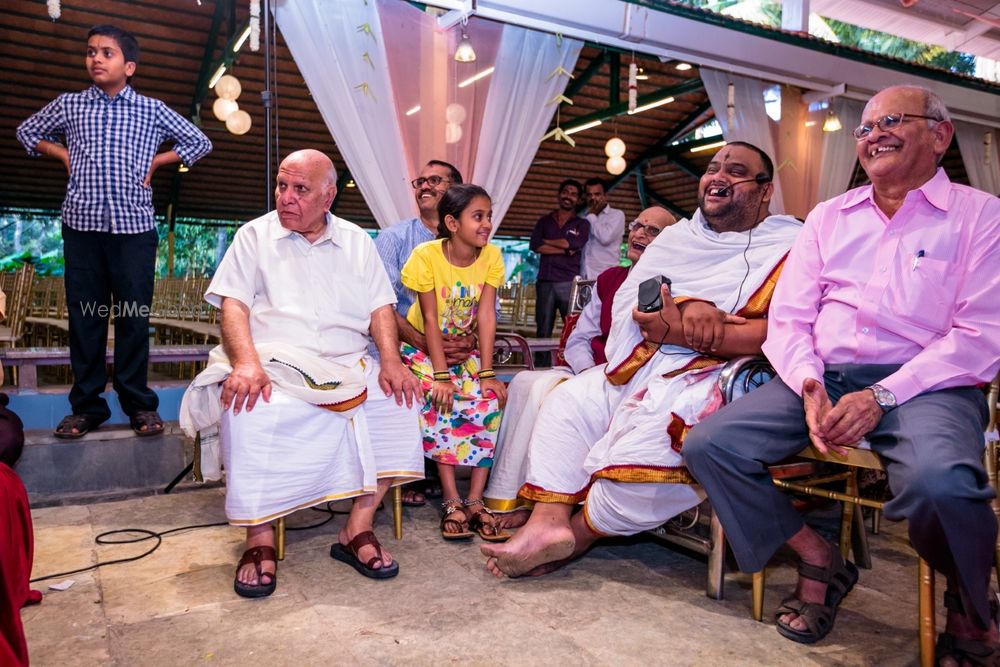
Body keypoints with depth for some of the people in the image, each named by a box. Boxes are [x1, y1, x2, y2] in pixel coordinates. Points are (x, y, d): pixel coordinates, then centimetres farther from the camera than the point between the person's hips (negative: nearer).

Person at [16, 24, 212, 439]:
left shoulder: (152, 110, 7)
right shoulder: (69, 105, 11)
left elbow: (199, 143, 14)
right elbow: (27, 132, 27)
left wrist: (155, 162, 7)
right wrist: (64, 154, 11)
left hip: (134, 224, -2)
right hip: (82, 223, 2)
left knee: (134, 315, 0)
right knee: (84, 315, 3)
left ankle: (138, 404, 9)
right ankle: (87, 405, 12)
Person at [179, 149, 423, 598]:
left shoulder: (357, 241, 17)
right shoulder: (255, 235, 10)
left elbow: (380, 307, 10)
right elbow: (233, 305, -1)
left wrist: (391, 360, -10)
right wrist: (247, 362, -21)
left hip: (350, 367, 3)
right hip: (274, 365, -2)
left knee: (396, 399, -24)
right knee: (250, 411, -34)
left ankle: (358, 529, -14)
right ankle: (260, 538, -17)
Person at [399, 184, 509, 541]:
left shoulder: (491, 256, -9)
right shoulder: (427, 255, -19)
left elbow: (486, 315, -14)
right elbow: (430, 318, -20)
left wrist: (486, 373, -20)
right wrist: (441, 376, -26)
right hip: (423, 347, -3)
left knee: (489, 402, -20)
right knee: (439, 401, -28)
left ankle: (475, 500, -13)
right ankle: (452, 501, -19)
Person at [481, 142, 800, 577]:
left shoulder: (789, 247, 1)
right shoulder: (678, 236, 19)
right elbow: (629, 304, 4)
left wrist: (680, 331, -23)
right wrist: (687, 306, -19)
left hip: (720, 372, -7)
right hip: (646, 364, 7)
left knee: (651, 436, -31)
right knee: (566, 401, -5)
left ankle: (582, 531, -6)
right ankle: (548, 521, -17)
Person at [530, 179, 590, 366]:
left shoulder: (582, 224, 12)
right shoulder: (545, 221, 17)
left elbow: (574, 244, -8)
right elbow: (535, 245, 0)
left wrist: (547, 241, 2)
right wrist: (564, 250, -5)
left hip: (569, 282, -2)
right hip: (545, 282, 2)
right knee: (543, 330, 3)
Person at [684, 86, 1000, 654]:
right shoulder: (829, 217, 18)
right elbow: (788, 319, 11)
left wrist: (883, 396, -18)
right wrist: (809, 386, -10)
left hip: (922, 383, -4)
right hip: (822, 377, 4)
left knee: (938, 482, -37)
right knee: (707, 444, -17)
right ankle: (820, 559, 4)